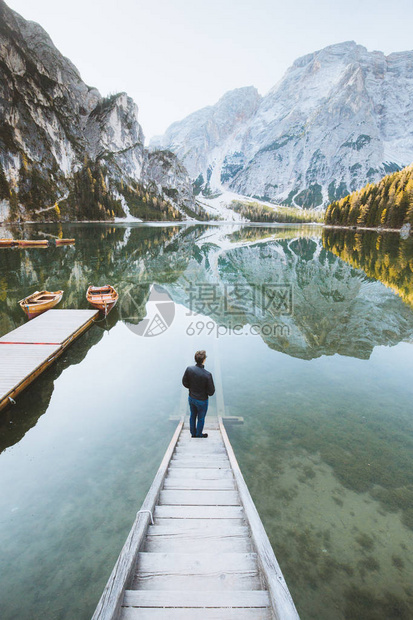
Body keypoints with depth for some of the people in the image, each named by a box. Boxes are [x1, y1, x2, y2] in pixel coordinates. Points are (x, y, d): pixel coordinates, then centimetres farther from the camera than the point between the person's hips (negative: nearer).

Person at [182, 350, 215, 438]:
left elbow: (185, 383, -5)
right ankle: (199, 434, 44)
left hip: (191, 398, 4)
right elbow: (211, 392, -22)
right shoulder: (207, 375, -32)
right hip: (202, 400, -4)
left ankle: (193, 433, 47)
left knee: (193, 416, 27)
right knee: (201, 418, 22)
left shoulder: (189, 369, -20)